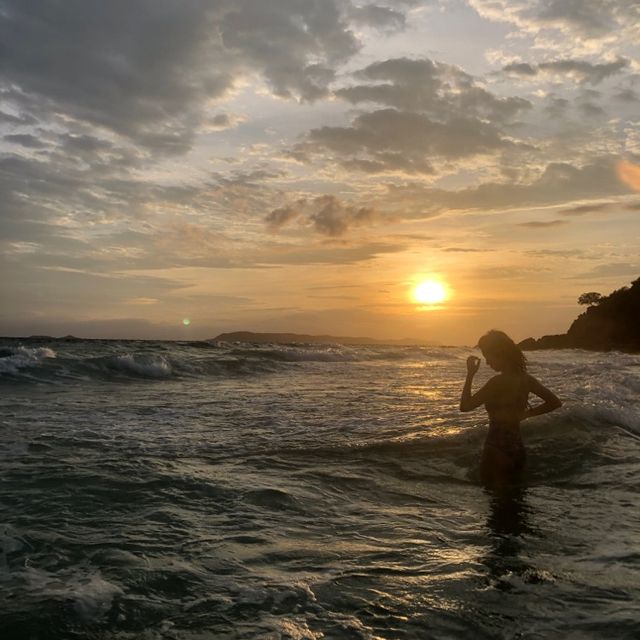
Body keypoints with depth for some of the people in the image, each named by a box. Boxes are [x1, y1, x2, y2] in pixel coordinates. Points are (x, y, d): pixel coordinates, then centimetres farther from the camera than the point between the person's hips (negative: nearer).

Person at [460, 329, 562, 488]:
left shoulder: (498, 382, -19)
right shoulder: (526, 379, 4)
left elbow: (465, 406, -15)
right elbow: (555, 402, 13)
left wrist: (470, 375, -7)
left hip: (497, 452, -8)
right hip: (518, 449, 8)